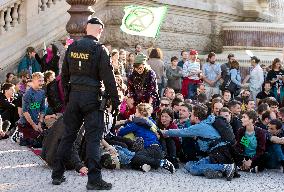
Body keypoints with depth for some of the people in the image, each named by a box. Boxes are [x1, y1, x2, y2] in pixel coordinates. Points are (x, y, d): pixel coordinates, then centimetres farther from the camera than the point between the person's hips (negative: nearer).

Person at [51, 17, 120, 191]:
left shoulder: (72, 47, 7)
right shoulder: (99, 49, -9)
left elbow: (64, 75, 13)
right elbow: (108, 78, -11)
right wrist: (115, 100, -5)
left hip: (74, 96, 5)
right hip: (92, 97, -5)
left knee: (68, 135, 13)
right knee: (93, 138, -3)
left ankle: (57, 174, 18)